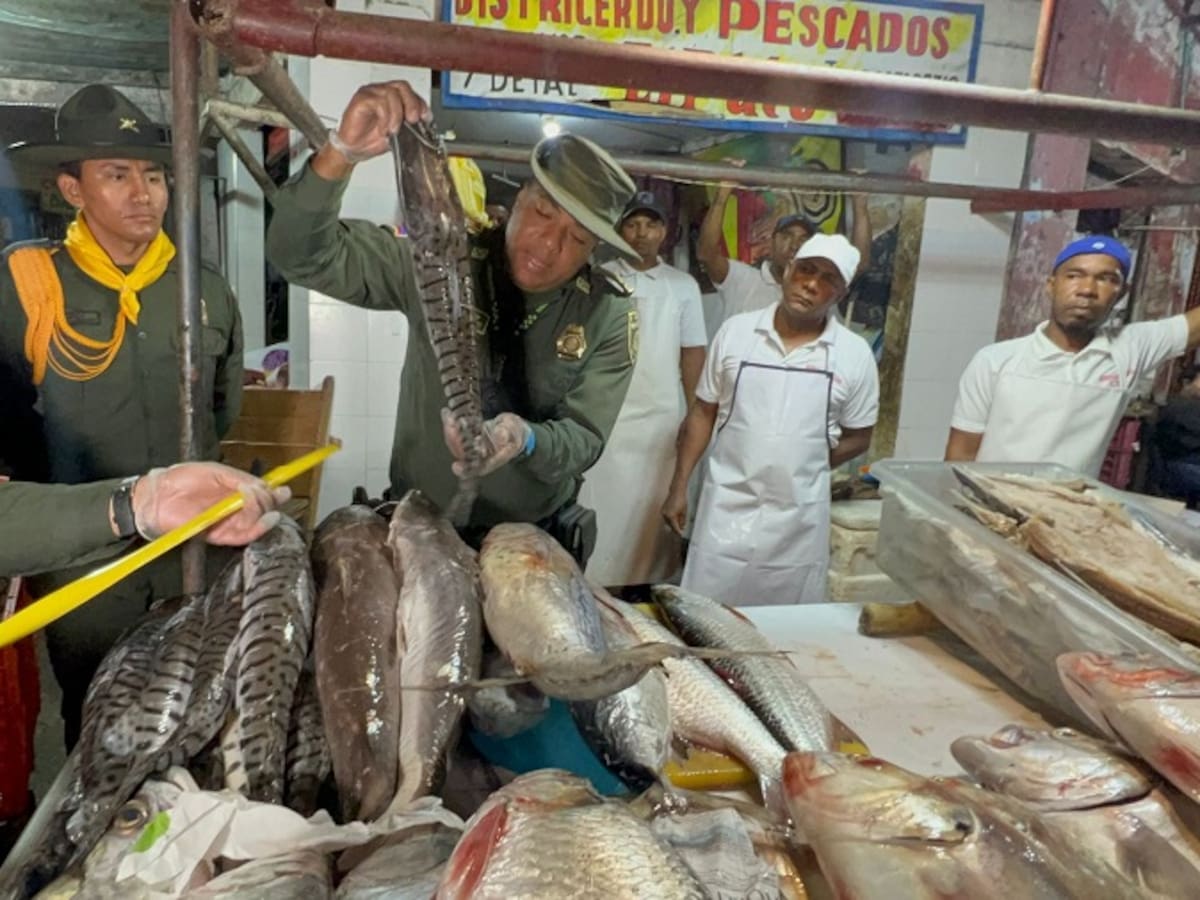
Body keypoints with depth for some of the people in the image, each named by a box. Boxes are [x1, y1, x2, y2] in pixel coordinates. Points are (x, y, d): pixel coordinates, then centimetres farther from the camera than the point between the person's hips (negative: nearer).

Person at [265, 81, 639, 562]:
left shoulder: (610, 316, -13)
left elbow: (584, 439, -15)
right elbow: (302, 256, -19)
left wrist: (525, 440, -37)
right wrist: (342, 152, -36)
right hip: (419, 524, 0)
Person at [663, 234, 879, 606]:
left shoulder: (854, 354, -2)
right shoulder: (735, 331, -1)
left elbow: (858, 437, 7)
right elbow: (703, 412, 5)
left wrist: (805, 467, -5)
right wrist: (678, 487, 2)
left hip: (799, 518, 0)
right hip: (727, 507, 0)